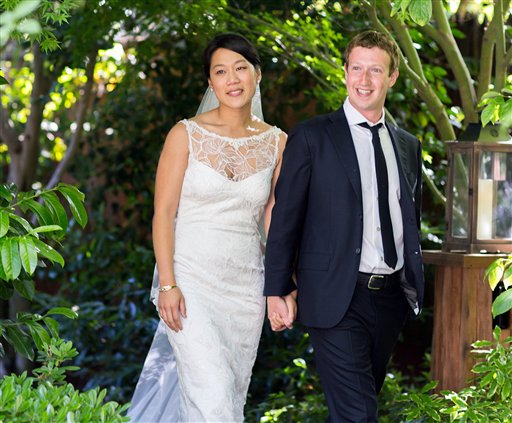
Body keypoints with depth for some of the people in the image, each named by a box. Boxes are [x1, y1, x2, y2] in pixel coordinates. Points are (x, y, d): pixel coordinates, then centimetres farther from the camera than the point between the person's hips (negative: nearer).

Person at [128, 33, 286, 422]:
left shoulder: (276, 143, 6)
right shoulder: (187, 135, -3)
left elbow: (275, 219, 8)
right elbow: (164, 212, -5)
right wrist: (167, 285, -14)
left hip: (245, 285, 4)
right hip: (191, 277, -4)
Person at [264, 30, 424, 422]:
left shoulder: (408, 145, 13)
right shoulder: (311, 138, -3)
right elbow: (284, 220, -3)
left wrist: (415, 284, 13)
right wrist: (277, 291, -7)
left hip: (391, 297, 6)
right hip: (338, 298, -5)